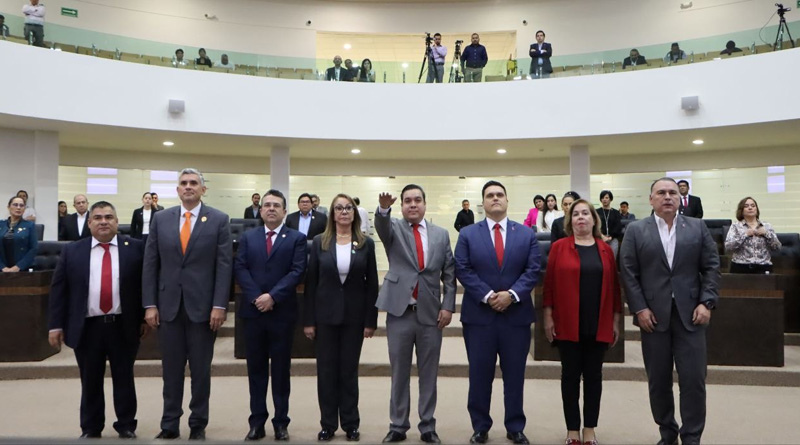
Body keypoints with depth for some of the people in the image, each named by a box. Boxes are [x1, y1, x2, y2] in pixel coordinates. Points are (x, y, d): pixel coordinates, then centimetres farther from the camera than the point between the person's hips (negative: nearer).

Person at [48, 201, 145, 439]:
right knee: (90, 382, 12)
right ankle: (90, 428, 26)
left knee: (124, 379, 10)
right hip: (87, 327, 1)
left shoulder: (135, 248, 0)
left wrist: (145, 317, -2)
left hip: (124, 326, -1)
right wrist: (56, 324, -1)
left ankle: (127, 426, 23)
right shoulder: (72, 251, 4)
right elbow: (58, 289, 3)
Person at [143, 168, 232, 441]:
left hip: (202, 306, -2)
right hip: (168, 305, 2)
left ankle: (198, 425, 21)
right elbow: (150, 264, 5)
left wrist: (220, 305, -11)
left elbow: (224, 266, -5)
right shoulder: (160, 219, 6)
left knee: (201, 370, 8)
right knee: (171, 369, 10)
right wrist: (150, 304, -1)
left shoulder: (219, 220, -1)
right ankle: (170, 425, 22)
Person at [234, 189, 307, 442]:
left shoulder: (296, 238, 2)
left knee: (281, 369, 6)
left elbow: (297, 271, -8)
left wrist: (272, 296, -16)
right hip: (253, 310, 2)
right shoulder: (248, 237, 10)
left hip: (282, 312, -2)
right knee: (256, 368, 8)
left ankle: (281, 422, 15)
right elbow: (240, 269, 1)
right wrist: (256, 297, -13)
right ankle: (257, 421, 17)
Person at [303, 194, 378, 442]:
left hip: (354, 316, 0)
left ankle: (350, 424, 21)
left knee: (349, 370, 9)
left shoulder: (366, 244, 0)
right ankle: (328, 424, 19)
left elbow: (372, 284, 0)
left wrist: (371, 320, -4)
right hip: (325, 314, 0)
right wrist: (308, 320, -3)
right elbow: (310, 282, 0)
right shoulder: (320, 242, 0)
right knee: (326, 370, 7)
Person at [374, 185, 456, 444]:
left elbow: (449, 273, 7)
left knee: (429, 374, 9)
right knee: (399, 372, 9)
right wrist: (383, 208, -43)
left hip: (431, 313, 1)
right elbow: (381, 225, -21)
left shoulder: (441, 234, 7)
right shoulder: (394, 229, 3)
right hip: (400, 312, -1)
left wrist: (448, 306, -1)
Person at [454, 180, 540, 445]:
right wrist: (487, 296, -15)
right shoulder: (467, 234, 4)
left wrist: (512, 294, -15)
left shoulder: (527, 234, 6)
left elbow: (533, 271, -1)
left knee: (515, 374, 9)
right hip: (479, 314, -1)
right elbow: (463, 271, -5)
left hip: (516, 314, 1)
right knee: (479, 375, 7)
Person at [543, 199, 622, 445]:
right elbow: (549, 284, -1)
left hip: (599, 325, 2)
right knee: (570, 375, 6)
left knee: (593, 375, 9)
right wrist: (548, 317, -5)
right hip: (568, 324, -2)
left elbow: (614, 286, 7)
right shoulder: (559, 247, 0)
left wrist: (616, 320, 5)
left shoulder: (605, 249, 6)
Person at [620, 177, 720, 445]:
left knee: (694, 379, 0)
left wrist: (707, 302, -6)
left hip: (691, 313, 1)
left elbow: (712, 267, 5)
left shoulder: (698, 227, 7)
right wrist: (639, 308, -9)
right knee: (658, 380, 8)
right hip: (653, 314, 0)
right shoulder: (635, 230, 3)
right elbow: (628, 272, -1)